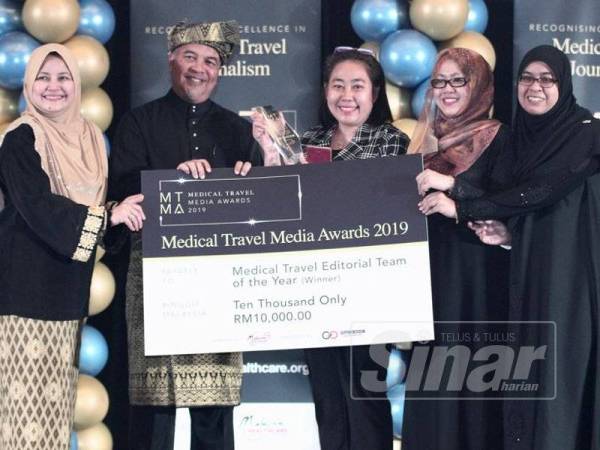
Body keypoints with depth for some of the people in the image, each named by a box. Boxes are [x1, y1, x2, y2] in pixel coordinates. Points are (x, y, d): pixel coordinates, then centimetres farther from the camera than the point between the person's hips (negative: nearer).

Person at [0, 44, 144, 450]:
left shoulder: (89, 136, 13)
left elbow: (101, 197, 18)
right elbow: (37, 206, -17)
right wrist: (109, 216, -17)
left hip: (68, 281, 6)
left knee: (59, 389, 8)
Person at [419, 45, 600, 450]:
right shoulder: (524, 136, 13)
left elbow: (540, 191, -20)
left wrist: (460, 208, -16)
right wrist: (509, 233, -2)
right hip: (534, 274, 7)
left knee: (562, 368, -7)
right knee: (532, 368, 6)